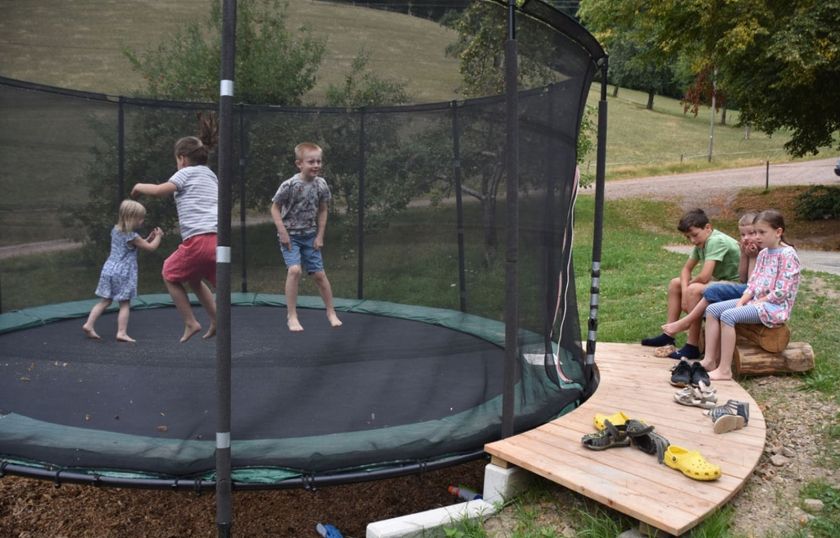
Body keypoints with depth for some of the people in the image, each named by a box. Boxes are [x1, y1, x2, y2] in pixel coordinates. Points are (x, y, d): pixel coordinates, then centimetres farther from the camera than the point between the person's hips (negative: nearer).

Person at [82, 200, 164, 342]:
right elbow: (150, 247, -6)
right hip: (123, 273, -7)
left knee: (105, 301, 14)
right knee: (125, 304, -1)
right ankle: (122, 333, -3)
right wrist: (158, 236, 9)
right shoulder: (132, 236, -14)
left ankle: (89, 325, 10)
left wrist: (148, 238, 15)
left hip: (109, 269, 7)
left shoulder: (115, 230, 10)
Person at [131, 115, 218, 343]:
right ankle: (216, 320, 17)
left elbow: (159, 191, -3)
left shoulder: (187, 172, 2)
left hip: (198, 240, -7)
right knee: (193, 278, 28)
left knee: (170, 274, 16)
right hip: (217, 241, 7)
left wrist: (140, 186, 15)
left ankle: (190, 323, 11)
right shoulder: (211, 176, 23)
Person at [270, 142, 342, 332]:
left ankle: (331, 312, 23)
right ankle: (291, 316, -10)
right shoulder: (289, 185, -20)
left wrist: (320, 235, 1)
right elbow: (275, 208, -9)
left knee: (319, 274, 5)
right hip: (290, 235, -4)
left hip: (310, 235, 4)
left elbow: (322, 211, 4)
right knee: (295, 270, -22)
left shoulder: (321, 184, -8)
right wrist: (282, 232, -15)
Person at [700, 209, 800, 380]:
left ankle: (724, 370, -23)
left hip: (776, 306, -9)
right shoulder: (763, 253, 13)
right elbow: (752, 283, 11)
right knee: (712, 310, -5)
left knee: (728, 315, -27)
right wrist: (741, 302, -6)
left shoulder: (787, 254, -13)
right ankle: (709, 360, -8)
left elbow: (781, 292, -19)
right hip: (756, 301, 9)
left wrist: (755, 304, -14)